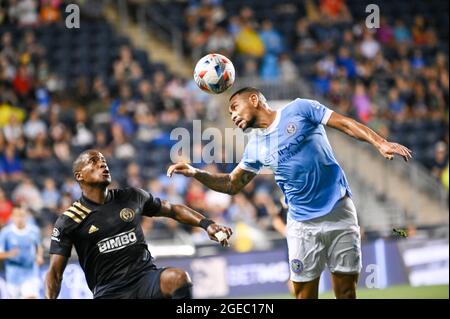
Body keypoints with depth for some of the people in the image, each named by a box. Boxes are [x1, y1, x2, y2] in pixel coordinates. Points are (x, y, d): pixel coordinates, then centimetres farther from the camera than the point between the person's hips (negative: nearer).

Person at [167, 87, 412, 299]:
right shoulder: (255, 147, 11)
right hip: (302, 224, 3)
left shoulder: (299, 109, -1)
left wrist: (380, 143, -16)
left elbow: (346, 124, -3)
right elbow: (231, 184, 19)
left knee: (346, 290, -3)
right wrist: (195, 173, 4)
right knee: (304, 293, -3)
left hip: (339, 213, -3)